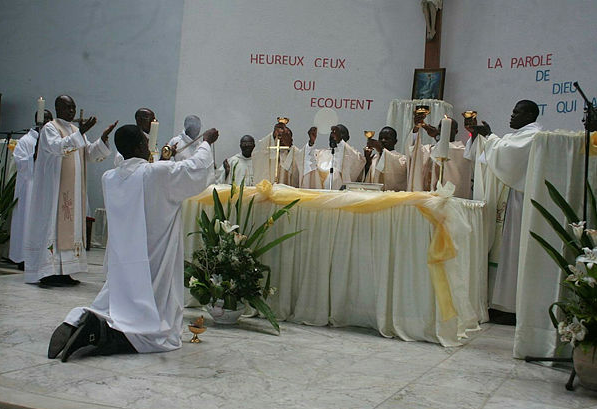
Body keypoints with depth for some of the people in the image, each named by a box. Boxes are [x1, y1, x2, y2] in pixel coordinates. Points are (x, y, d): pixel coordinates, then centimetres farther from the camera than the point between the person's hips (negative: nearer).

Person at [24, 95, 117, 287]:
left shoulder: (76, 131, 18)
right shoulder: (50, 128, -5)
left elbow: (89, 154, 11)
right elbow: (57, 147, -25)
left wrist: (103, 138, -4)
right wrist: (80, 134, -32)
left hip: (74, 190, 8)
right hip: (53, 187, -7)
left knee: (71, 224, 6)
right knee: (51, 224, -7)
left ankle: (63, 271, 11)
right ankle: (46, 272, -4)